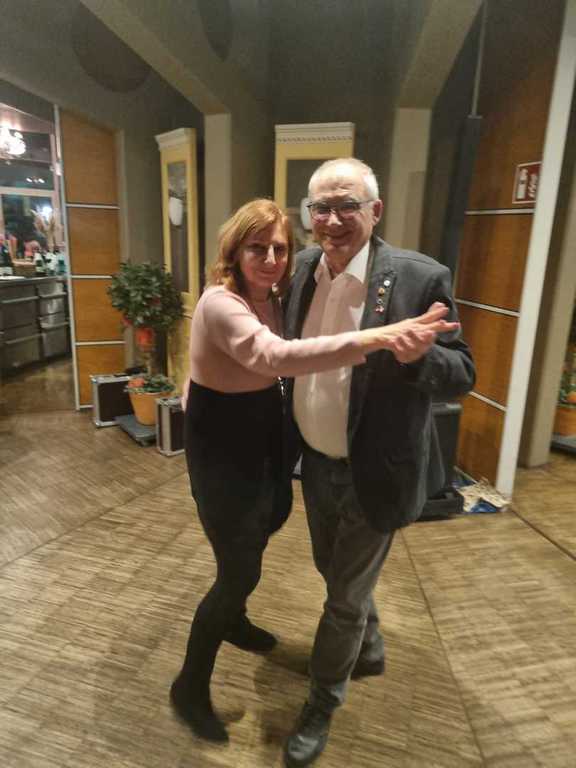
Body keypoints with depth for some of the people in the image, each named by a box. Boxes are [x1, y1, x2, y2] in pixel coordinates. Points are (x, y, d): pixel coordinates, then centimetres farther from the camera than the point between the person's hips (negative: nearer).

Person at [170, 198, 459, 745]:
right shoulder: (220, 303, -25)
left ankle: (231, 618, 53)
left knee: (273, 513, 25)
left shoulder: (272, 298, 2)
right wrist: (373, 339, -51)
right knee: (240, 569, 0)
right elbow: (275, 357, -43)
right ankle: (190, 685, 26)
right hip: (219, 444, -9)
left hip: (261, 433, 9)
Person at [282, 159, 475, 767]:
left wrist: (422, 356, -34)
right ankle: (369, 649, 58)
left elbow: (462, 375, -14)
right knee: (336, 572, 27)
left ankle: (321, 705, 42)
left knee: (345, 595, 14)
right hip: (316, 464, 6)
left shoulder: (420, 278, -18)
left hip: (374, 473, -6)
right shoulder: (305, 267, -1)